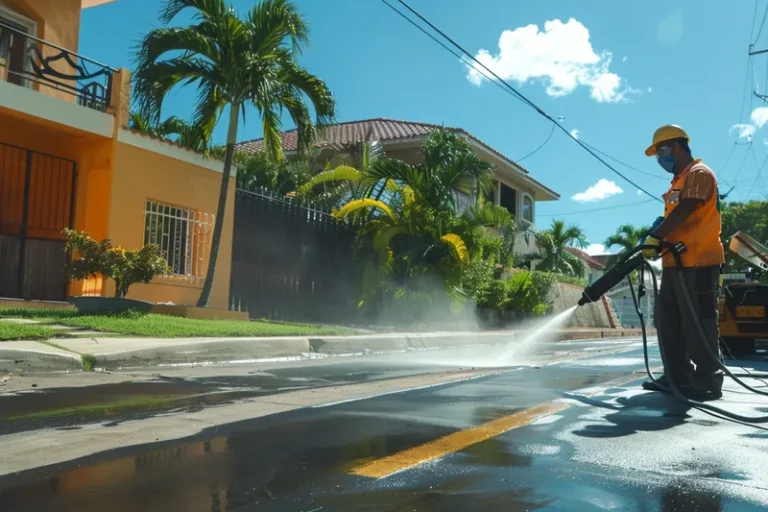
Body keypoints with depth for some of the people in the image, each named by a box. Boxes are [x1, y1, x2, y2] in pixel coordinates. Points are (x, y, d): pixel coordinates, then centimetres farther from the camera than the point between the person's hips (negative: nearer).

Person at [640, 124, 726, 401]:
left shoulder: (698, 174, -6)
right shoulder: (679, 181, 23)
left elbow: (683, 212, -18)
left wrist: (654, 237, -18)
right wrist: (656, 240, 9)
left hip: (698, 262, -10)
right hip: (676, 263, 10)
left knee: (698, 323, -7)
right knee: (669, 322, 9)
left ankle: (707, 381, 0)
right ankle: (677, 377, 15)